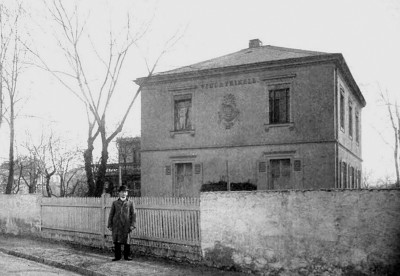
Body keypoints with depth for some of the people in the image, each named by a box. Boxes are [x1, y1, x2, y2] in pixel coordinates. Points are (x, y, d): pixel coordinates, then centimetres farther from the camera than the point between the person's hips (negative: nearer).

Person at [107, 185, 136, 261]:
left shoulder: (130, 203, 6)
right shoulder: (115, 203, 9)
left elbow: (133, 214, 3)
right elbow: (111, 214, 10)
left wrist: (132, 224, -5)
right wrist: (110, 225, 5)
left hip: (126, 225, -1)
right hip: (116, 225, 1)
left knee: (126, 241, 1)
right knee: (116, 241, 3)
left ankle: (126, 256, 12)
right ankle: (117, 256, 13)